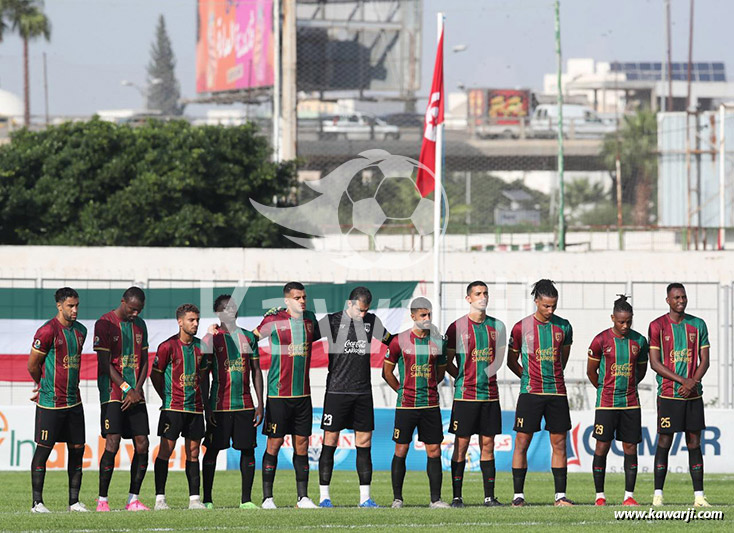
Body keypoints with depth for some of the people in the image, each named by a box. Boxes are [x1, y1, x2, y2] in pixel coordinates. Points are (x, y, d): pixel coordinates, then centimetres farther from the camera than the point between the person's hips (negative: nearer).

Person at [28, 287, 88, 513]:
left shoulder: (80, 331, 10)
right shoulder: (47, 331, -13)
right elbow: (32, 365, -6)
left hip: (73, 400, 7)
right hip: (50, 402, -7)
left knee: (77, 449, 6)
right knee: (43, 450, -3)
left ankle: (74, 501, 12)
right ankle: (37, 502, 1)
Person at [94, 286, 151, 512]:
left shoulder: (140, 325, 13)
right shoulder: (104, 324, -7)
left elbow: (144, 362, 14)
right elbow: (106, 364, -10)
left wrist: (137, 390, -1)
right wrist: (127, 389, -13)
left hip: (135, 395, 6)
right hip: (113, 392, -6)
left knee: (142, 445, 0)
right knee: (112, 443, -13)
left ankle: (133, 499, 8)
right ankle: (102, 500, -7)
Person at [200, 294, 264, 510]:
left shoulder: (248, 337, 11)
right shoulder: (211, 339, -1)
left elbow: (256, 371, 13)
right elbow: (204, 376, -1)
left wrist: (260, 404, 7)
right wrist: (206, 407, -8)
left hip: (245, 404, 4)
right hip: (219, 406, -4)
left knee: (248, 450, 2)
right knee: (212, 450, 0)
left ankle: (246, 499, 8)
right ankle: (207, 499, 6)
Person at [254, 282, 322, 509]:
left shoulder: (310, 319, 9)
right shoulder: (274, 320, -6)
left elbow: (318, 338, 29)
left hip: (303, 394, 5)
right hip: (279, 394, -5)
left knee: (302, 444, 6)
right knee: (274, 444, -3)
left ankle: (303, 496, 11)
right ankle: (267, 497, 2)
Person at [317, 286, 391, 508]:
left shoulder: (371, 321, 9)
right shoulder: (332, 321, -3)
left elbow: (389, 340, 22)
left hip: (363, 393, 4)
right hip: (337, 390, -4)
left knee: (364, 443, 1)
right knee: (330, 442, -3)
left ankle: (365, 497, 5)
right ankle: (324, 496, 2)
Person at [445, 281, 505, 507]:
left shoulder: (497, 326, 9)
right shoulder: (457, 327, -2)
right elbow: (447, 361, 3)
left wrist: (486, 375, 8)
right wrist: (464, 379, -3)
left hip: (490, 394, 3)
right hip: (465, 394, -3)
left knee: (487, 444, 4)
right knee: (461, 444, -2)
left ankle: (489, 496, 7)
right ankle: (457, 496, 2)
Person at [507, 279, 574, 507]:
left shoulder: (563, 327, 6)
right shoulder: (522, 327, -1)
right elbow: (512, 360, 9)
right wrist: (528, 377, 4)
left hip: (557, 392, 3)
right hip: (531, 392, -3)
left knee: (559, 443, 3)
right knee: (522, 442, -4)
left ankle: (560, 495, 7)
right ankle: (518, 494, 2)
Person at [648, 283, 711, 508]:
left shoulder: (698, 325, 9)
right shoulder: (657, 326, -1)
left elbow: (704, 361, 9)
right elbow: (655, 363, -6)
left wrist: (693, 383, -9)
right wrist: (682, 380, -14)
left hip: (693, 395, 3)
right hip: (668, 394, -3)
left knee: (694, 443, 3)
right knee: (664, 442, -2)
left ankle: (699, 495, 3)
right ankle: (658, 494, 2)